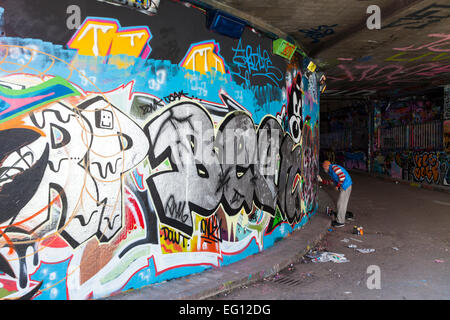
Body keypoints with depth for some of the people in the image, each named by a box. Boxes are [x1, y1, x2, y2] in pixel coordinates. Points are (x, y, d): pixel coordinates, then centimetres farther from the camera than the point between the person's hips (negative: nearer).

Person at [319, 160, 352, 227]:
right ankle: (340, 219, 25)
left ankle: (340, 222, 3)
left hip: (345, 186, -10)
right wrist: (321, 180, 22)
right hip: (344, 187, 10)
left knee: (341, 204, -5)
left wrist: (338, 185, -14)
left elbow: (342, 176, -22)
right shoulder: (331, 172, 20)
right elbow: (331, 182, 27)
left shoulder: (334, 167, -12)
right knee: (342, 203, 16)